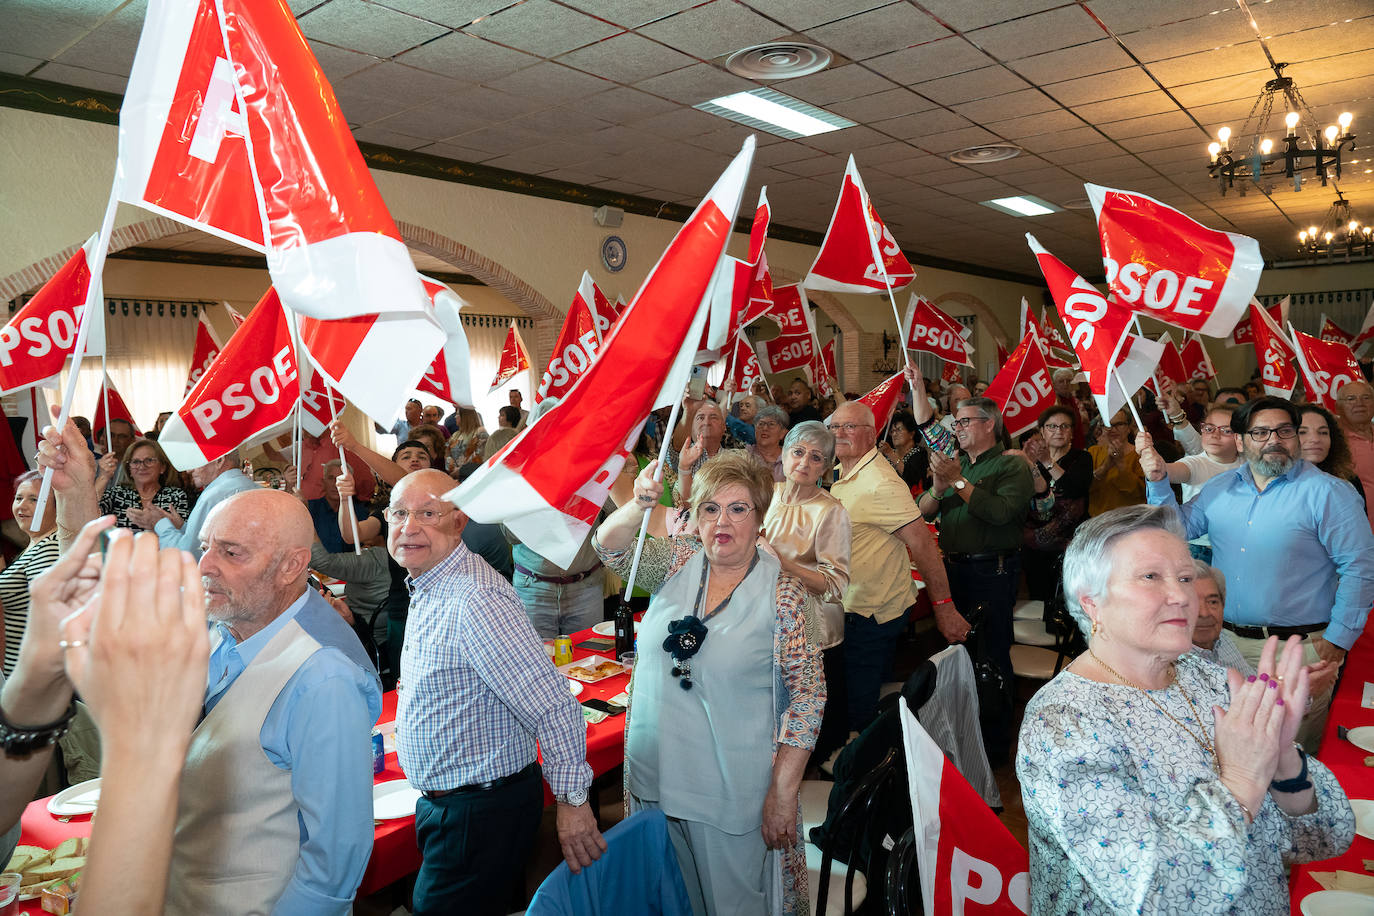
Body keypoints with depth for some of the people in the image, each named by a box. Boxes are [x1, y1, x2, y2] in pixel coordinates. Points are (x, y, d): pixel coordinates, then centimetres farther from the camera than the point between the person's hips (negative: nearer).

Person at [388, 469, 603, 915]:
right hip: (439, 802, 10)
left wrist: (572, 801, -24)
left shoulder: (475, 601, -28)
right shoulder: (427, 586, 5)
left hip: (481, 812, -9)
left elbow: (553, 705, -30)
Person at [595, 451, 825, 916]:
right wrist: (639, 506, -31)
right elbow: (611, 546, -10)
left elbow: (807, 694, -11)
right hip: (655, 773, 4)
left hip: (733, 790, -3)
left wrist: (783, 791, -13)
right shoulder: (679, 560, -1)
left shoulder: (782, 591, -13)